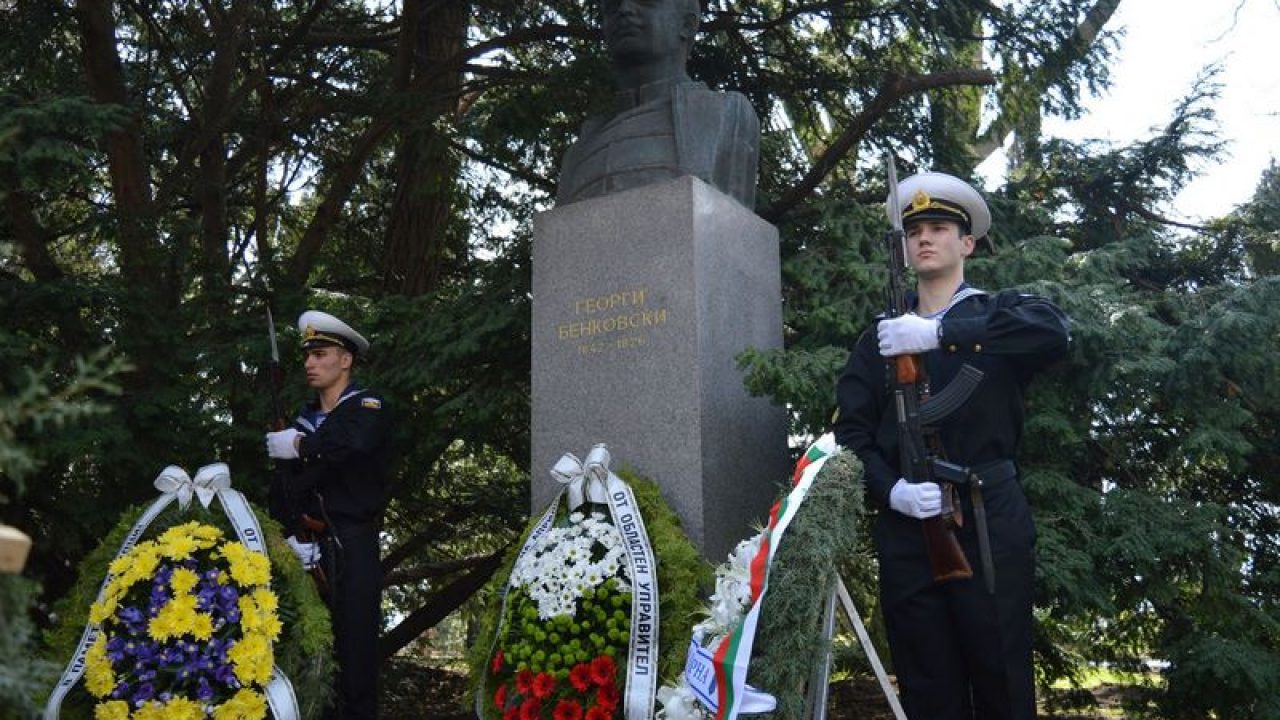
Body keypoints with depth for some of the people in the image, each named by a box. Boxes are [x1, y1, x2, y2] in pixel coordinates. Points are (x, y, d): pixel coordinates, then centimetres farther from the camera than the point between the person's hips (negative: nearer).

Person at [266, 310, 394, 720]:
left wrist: (298, 446, -13)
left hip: (353, 546, -5)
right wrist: (291, 536, -8)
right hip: (311, 547, 5)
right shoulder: (303, 421, 16)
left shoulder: (369, 408, -1)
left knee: (354, 643, -5)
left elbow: (349, 441, -26)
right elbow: (283, 488, 8)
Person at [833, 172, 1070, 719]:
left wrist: (938, 332, -24)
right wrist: (889, 489, -13)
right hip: (905, 527, 3)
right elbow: (851, 431, 7)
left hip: (990, 524, -2)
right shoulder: (880, 339, 16)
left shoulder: (999, 313, 8)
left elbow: (1053, 331, -17)